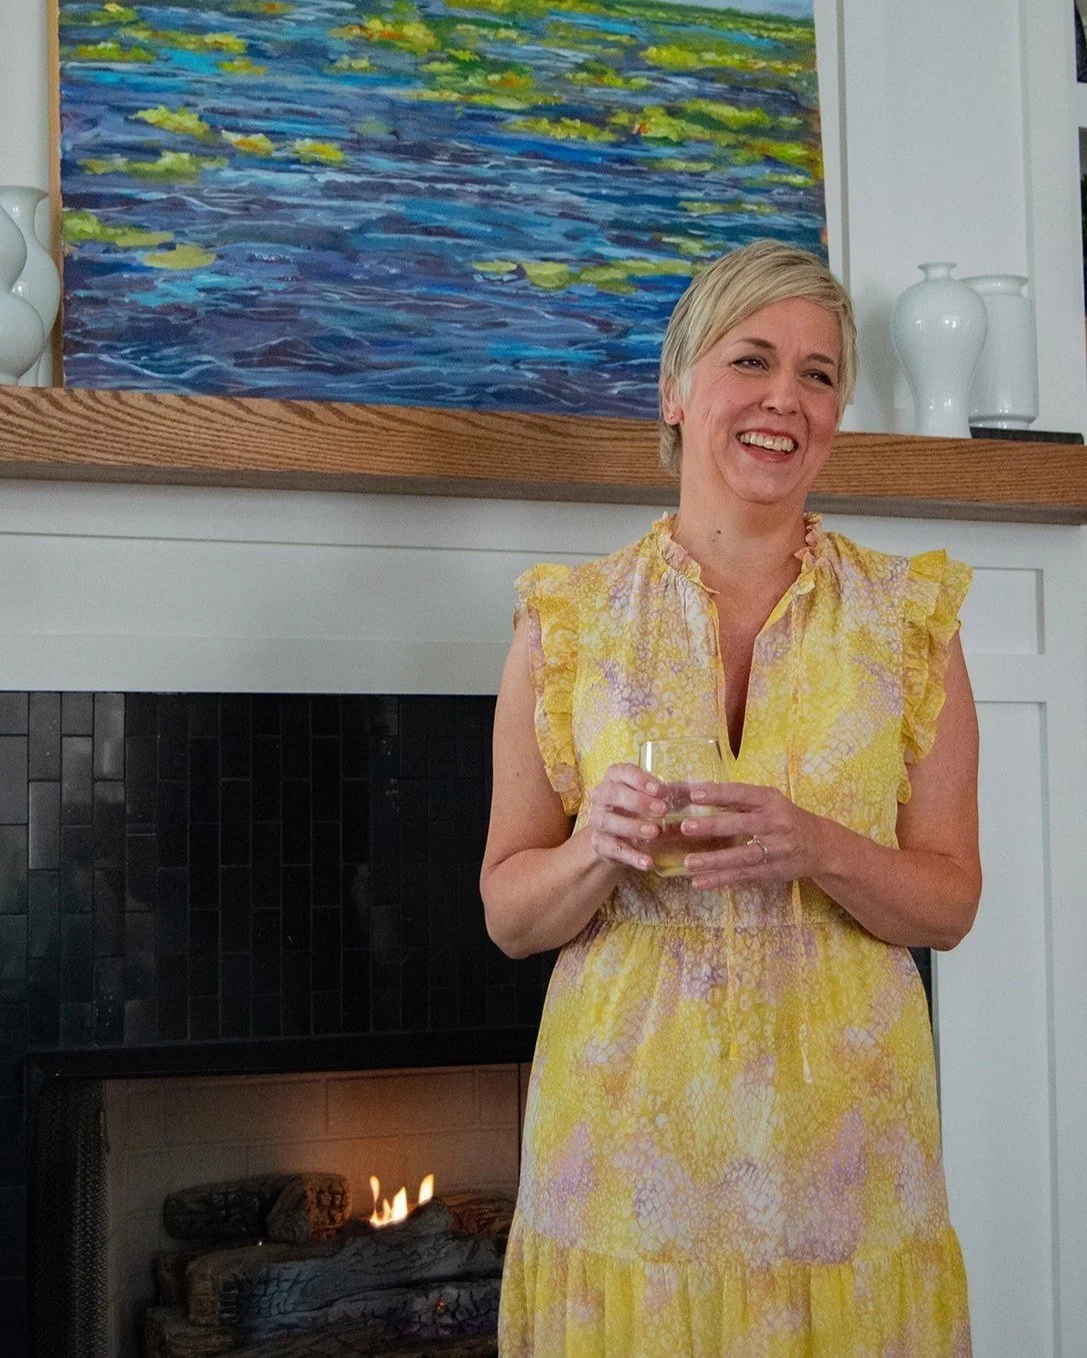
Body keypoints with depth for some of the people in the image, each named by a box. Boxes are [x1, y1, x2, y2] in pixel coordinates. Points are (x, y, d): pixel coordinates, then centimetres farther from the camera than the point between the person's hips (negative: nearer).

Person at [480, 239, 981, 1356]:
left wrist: (818, 850, -17)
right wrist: (598, 848, -18)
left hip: (839, 1121, 1)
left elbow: (949, 904, 2)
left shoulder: (906, 621, 2)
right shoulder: (570, 622, 0)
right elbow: (508, 912, 3)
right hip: (627, 1124, 0)